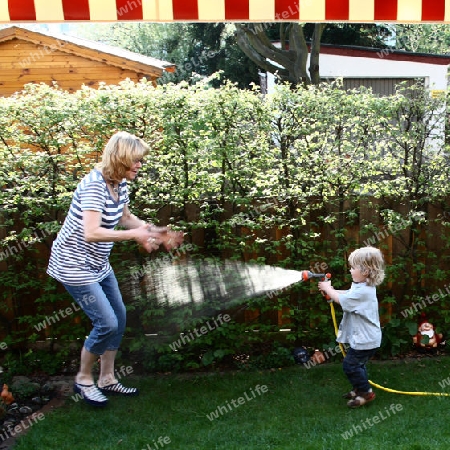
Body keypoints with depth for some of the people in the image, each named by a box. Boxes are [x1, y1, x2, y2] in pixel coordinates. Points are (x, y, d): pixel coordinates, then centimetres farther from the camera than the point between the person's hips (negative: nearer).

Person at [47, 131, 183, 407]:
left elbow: (125, 218, 17)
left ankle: (107, 379, 27)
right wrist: (134, 235, -30)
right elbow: (91, 233, -36)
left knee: (119, 317, 11)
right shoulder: (94, 186, -26)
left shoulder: (120, 184, 0)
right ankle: (84, 380, 17)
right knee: (107, 323, -8)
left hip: (99, 264, 9)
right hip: (74, 265, -9)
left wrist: (155, 231, 5)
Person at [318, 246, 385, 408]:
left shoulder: (363, 291, -28)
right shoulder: (363, 286, 6)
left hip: (365, 339, -11)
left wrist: (328, 288, -8)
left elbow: (341, 299, -23)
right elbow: (347, 294, 13)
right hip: (363, 336, 11)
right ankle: (359, 389, 37)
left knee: (350, 364, -3)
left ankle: (366, 392, 10)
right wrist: (331, 290, -2)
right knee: (357, 363, 22)